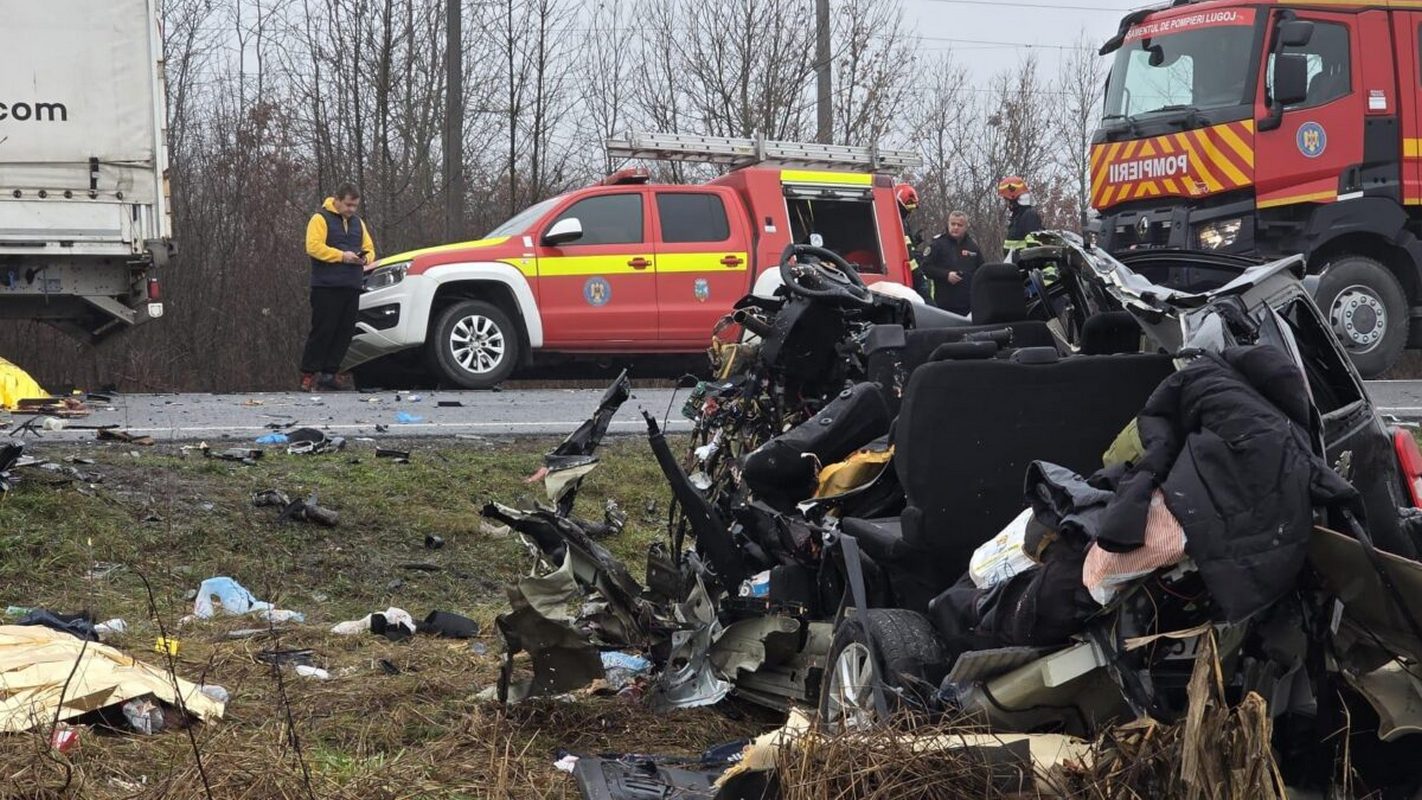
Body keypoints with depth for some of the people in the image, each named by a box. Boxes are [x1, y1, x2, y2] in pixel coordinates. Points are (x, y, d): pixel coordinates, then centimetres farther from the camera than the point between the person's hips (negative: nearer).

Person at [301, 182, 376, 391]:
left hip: (352, 287, 7)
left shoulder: (358, 223, 20)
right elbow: (313, 247, -14)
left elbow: (369, 248, 23)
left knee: (345, 332, 3)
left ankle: (330, 372, 9)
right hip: (327, 286, -7)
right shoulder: (320, 219, -2)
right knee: (322, 330, -9)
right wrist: (342, 256, -17)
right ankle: (309, 373, -4)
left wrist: (366, 258, -2)